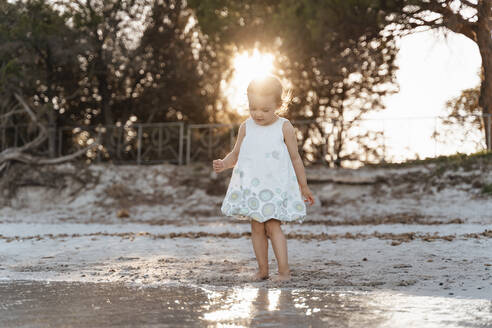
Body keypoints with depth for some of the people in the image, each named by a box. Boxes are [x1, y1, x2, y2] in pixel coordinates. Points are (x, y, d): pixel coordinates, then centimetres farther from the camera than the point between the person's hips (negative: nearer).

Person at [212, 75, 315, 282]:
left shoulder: (284, 127, -3)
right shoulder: (246, 127, 5)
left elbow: (295, 158, 5)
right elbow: (236, 154, 12)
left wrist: (304, 186, 10)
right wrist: (223, 164, -10)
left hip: (276, 185, -3)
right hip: (251, 185, 3)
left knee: (273, 226, -10)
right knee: (257, 227, 6)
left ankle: (284, 270, -5)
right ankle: (262, 269, 15)